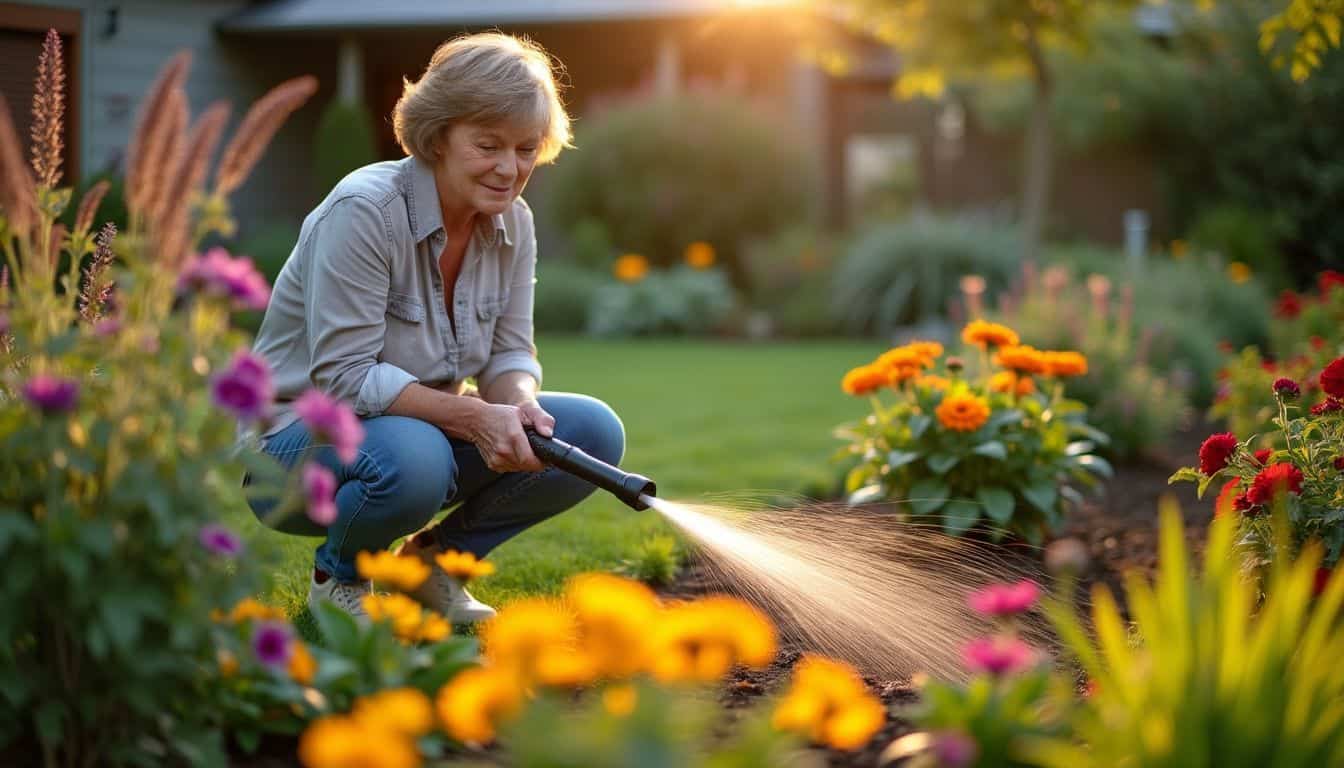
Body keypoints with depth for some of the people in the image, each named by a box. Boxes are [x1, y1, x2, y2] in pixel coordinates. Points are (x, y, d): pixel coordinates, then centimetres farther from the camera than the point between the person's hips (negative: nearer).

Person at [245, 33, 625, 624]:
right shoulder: (365, 210, -23)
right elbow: (343, 377, -26)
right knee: (410, 455, -40)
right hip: (295, 438, -6)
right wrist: (472, 417, -33)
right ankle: (338, 576, -5)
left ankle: (435, 558, 6)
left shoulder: (512, 223, -2)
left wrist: (519, 404, -22)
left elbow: (511, 355, 2)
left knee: (594, 432, -12)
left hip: (424, 427, 7)